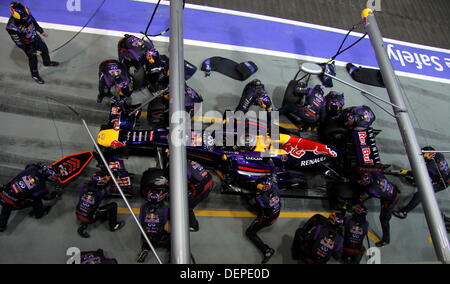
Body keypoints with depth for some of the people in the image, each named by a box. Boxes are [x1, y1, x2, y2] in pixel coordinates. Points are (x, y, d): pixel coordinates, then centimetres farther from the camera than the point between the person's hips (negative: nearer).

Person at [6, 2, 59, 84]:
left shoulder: (26, 13, -25)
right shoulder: (12, 27, -38)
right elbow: (19, 43, -26)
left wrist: (41, 31, 13)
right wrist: (33, 51, -22)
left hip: (35, 37, 5)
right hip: (27, 45, -5)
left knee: (44, 49, 26)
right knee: (33, 59, 15)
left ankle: (47, 62, 60)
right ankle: (35, 75, 44)